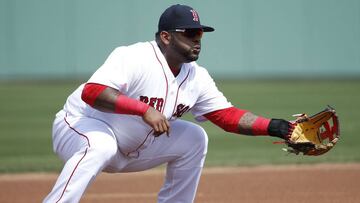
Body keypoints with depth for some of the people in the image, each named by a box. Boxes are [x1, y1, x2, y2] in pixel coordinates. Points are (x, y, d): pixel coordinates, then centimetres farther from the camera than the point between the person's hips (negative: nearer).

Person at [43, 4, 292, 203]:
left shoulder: (197, 77, 0)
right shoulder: (134, 58, -25)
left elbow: (227, 116, 2)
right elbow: (91, 92, -38)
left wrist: (272, 126, -13)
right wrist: (144, 109, -42)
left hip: (130, 148, 8)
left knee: (194, 138, 2)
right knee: (100, 146, -41)